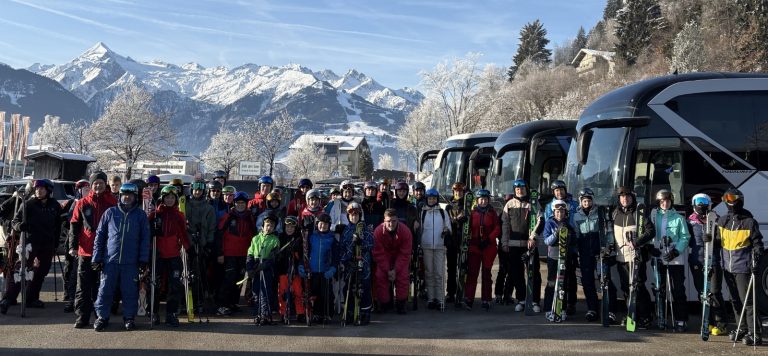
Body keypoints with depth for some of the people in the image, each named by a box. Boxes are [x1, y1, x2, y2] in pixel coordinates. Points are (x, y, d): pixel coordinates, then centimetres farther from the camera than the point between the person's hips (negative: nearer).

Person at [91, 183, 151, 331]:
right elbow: (99, 235, 7)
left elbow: (145, 238, 5)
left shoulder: (140, 215, 5)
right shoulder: (110, 212, 5)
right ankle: (102, 316, 17)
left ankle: (129, 317, 18)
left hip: (131, 262, 0)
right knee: (105, 290, 4)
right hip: (110, 260, 0)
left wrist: (143, 259, -2)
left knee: (130, 291, 5)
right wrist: (96, 258, 2)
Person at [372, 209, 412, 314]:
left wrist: (395, 270, -22)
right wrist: (388, 270, -21)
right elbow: (379, 254, -17)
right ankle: (384, 303, 0)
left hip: (400, 258, -1)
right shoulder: (378, 231, -23)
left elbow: (405, 254, -18)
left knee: (403, 277, -17)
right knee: (380, 276, -14)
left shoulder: (405, 231, -23)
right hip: (384, 258, 1)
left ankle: (401, 304, -5)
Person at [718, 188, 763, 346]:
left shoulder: (749, 222, -3)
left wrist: (756, 263, -14)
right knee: (735, 301, 12)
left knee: (747, 301, -7)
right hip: (728, 267, 5)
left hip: (743, 268, -5)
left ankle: (754, 333, -4)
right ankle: (741, 330, 22)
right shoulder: (722, 221, 10)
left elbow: (757, 245, -3)